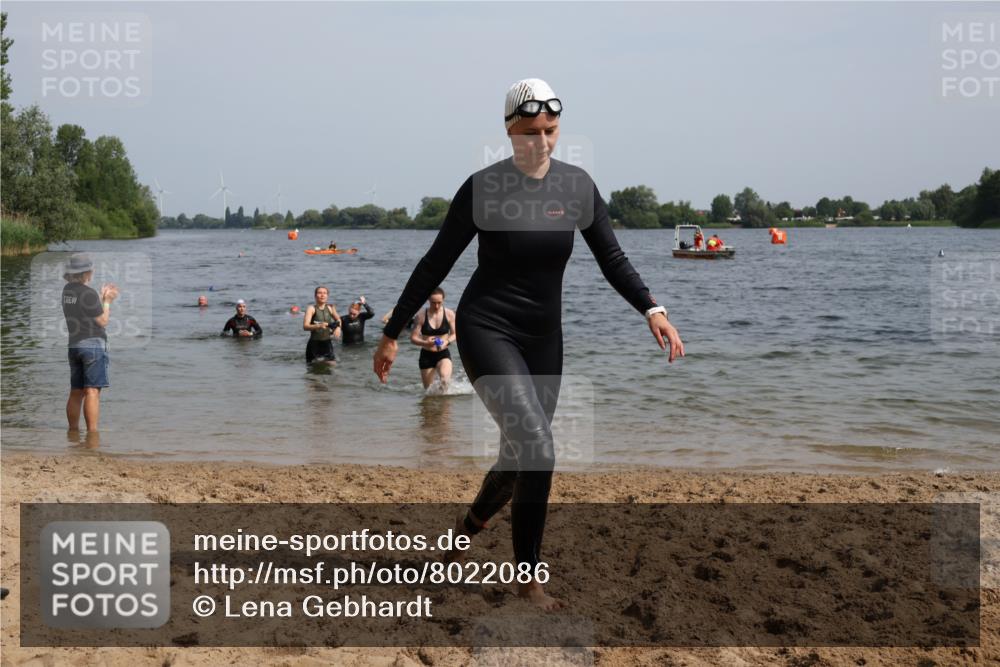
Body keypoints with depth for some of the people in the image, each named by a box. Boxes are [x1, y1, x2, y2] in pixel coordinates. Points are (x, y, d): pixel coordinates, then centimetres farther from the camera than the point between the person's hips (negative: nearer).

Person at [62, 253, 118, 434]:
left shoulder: (67, 290, 9)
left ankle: (73, 432, 18)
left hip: (74, 346, 8)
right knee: (92, 392, -9)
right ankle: (92, 435, -13)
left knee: (76, 392, 13)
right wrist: (107, 302, 6)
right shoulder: (88, 293, -14)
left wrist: (102, 296, 18)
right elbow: (103, 321, -6)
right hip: (93, 345, -8)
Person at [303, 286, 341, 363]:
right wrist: (318, 326, -37)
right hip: (314, 344, -4)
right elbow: (305, 326, -21)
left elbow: (338, 320, 22)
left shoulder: (330, 308, 3)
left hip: (327, 343, 4)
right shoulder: (311, 309, -9)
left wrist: (338, 327, 1)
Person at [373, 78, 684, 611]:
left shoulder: (578, 186, 1)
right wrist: (392, 335, -3)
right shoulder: (483, 188, -10)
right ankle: (529, 577, -5)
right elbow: (435, 266, -5)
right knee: (538, 448, -19)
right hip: (486, 330, -5)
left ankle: (467, 529, 41)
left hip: (543, 336, 5)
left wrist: (652, 309, -12)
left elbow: (612, 260, 5)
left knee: (521, 454, 10)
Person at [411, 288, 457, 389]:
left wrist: (446, 342, -20)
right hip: (426, 355, 1)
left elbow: (454, 334, 3)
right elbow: (413, 338, -6)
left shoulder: (449, 314, -4)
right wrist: (425, 343, -27)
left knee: (445, 380, -30)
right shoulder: (421, 316, -7)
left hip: (443, 354, -1)